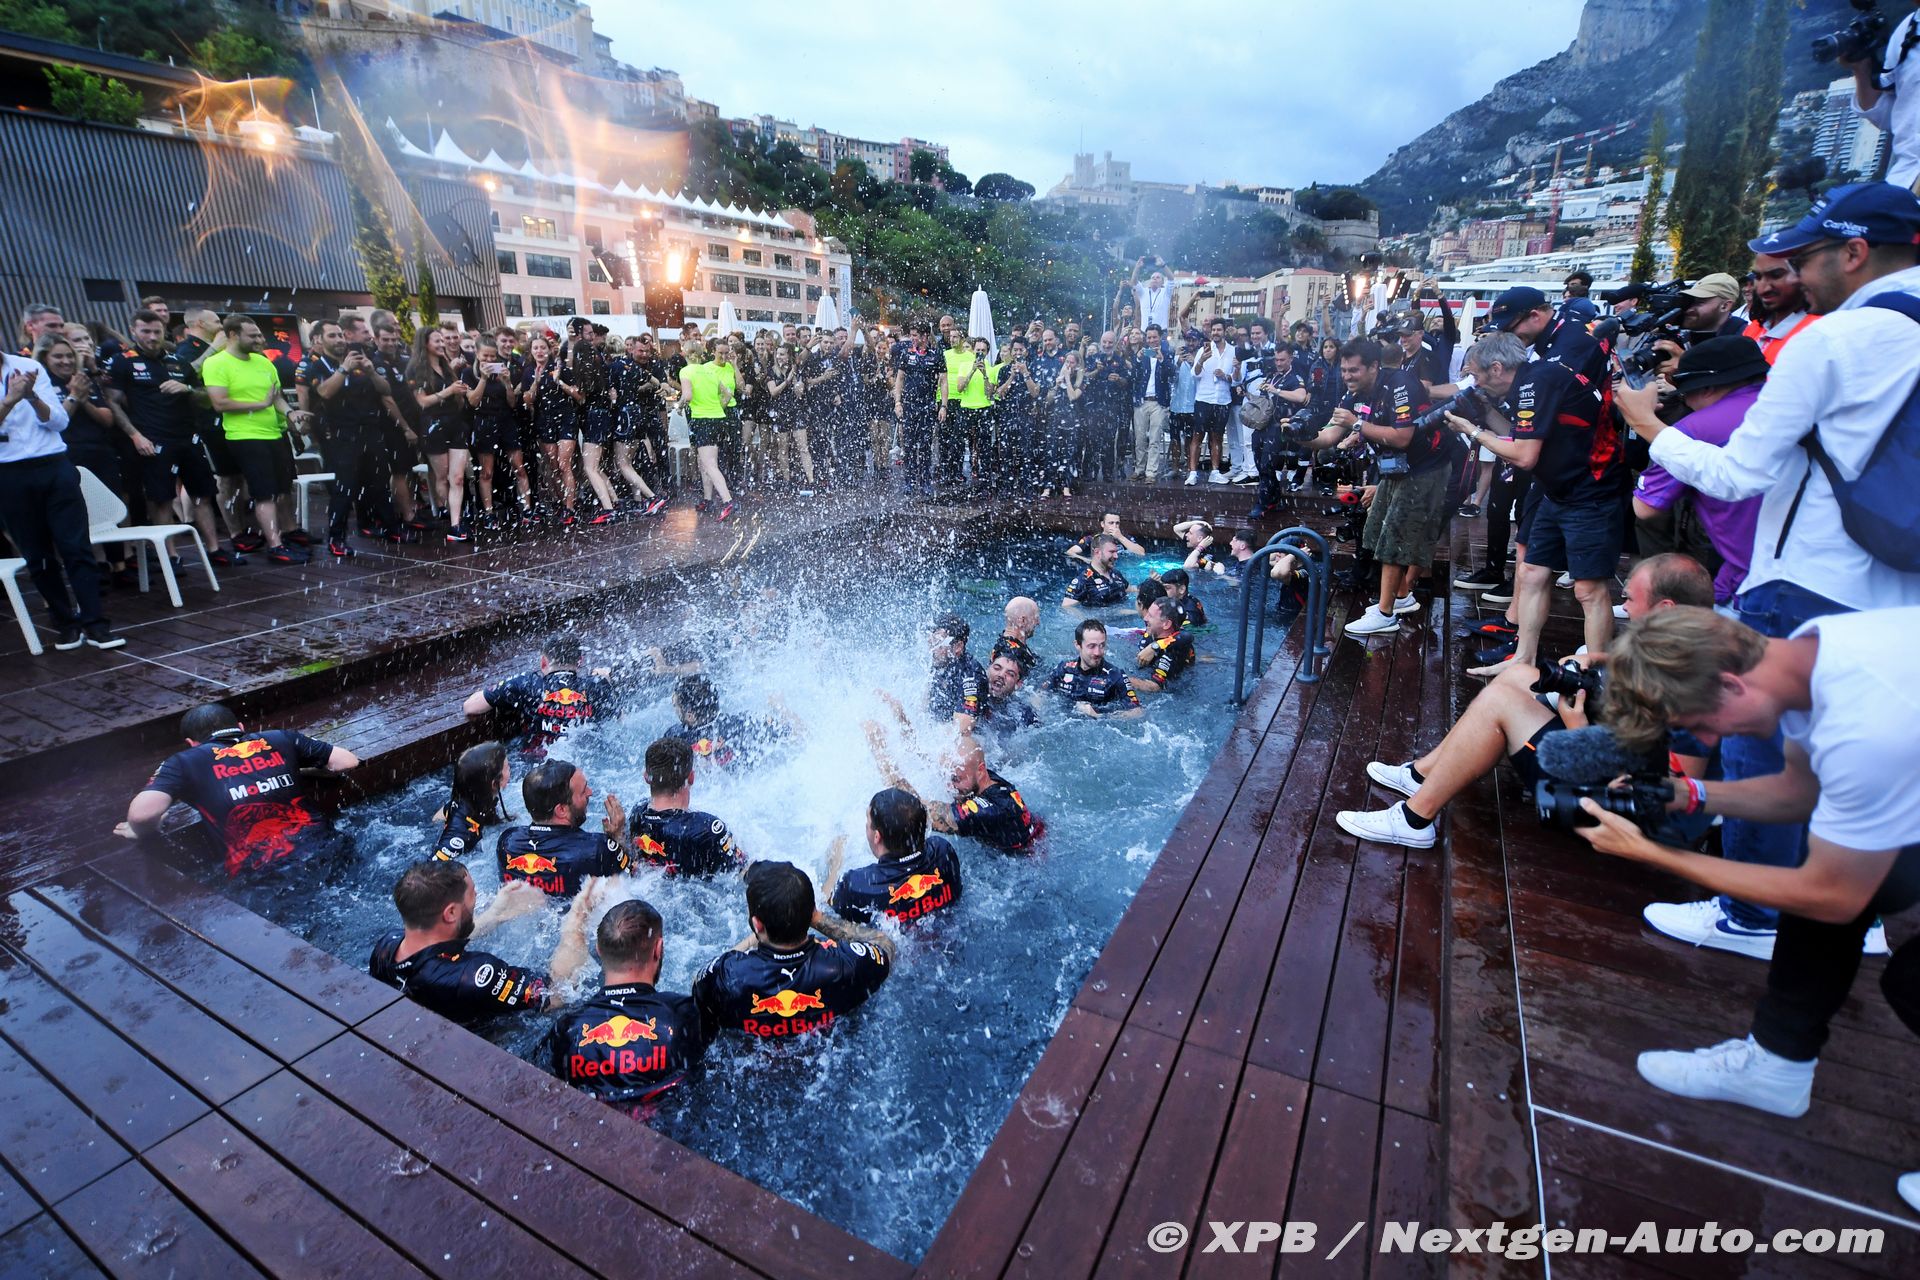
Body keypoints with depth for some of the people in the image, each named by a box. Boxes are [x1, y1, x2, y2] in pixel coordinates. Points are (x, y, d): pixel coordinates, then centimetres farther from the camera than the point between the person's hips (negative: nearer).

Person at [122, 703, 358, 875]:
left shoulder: (186, 762, 12)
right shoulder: (281, 739, 18)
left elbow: (142, 813, -4)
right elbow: (348, 761, 18)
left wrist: (145, 833, 20)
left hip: (257, 872, -3)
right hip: (322, 850, 3)